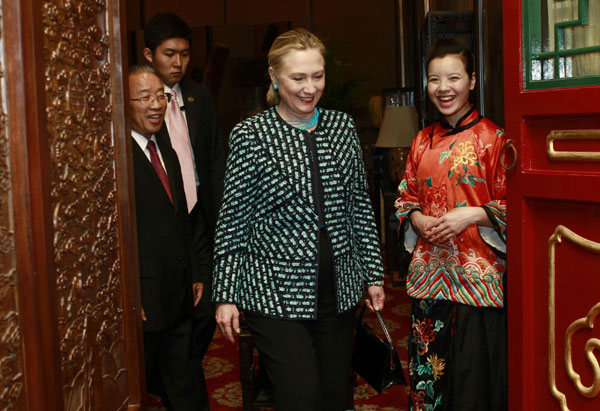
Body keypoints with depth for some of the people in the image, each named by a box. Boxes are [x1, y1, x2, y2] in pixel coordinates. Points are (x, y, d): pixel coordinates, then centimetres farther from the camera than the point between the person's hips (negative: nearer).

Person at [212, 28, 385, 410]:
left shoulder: (342, 126, 6)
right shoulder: (250, 135, -6)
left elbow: (360, 204, 11)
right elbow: (232, 221, -4)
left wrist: (373, 274, 11)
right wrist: (226, 296, -5)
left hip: (338, 289, 5)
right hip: (275, 292, -4)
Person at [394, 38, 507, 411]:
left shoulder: (491, 138, -4)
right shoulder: (423, 142, 11)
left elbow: (509, 205, -5)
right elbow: (407, 197, 16)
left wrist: (472, 215, -19)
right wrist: (419, 220, -3)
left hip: (477, 271, -4)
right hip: (430, 271, 5)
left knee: (474, 369, 2)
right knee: (428, 367, 11)